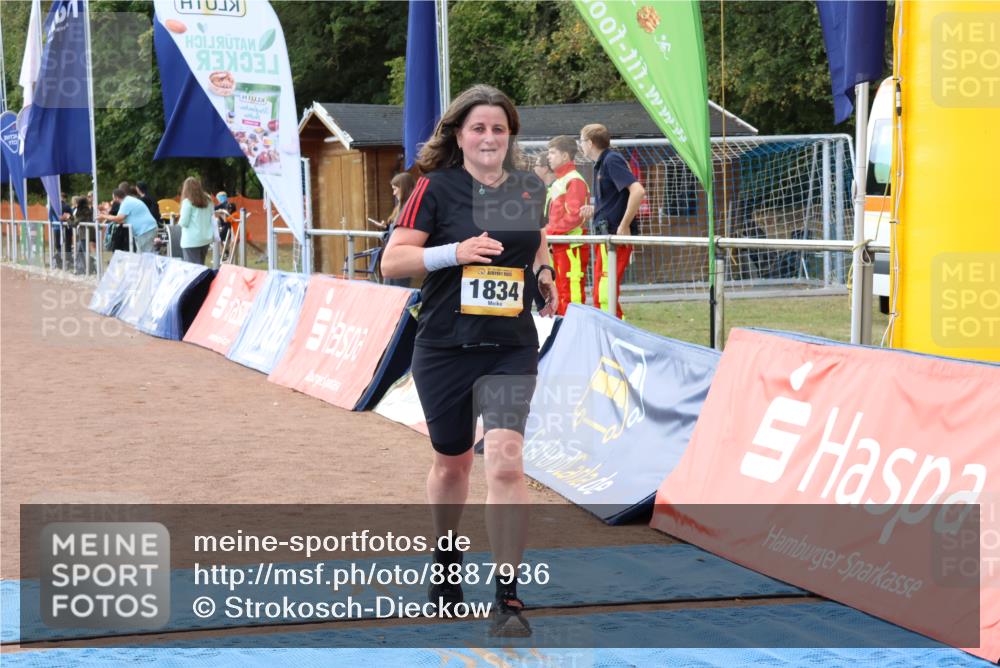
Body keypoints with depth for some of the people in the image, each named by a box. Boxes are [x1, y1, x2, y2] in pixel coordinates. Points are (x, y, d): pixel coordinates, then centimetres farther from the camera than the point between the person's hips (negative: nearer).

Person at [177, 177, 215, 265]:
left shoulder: (187, 202, -10)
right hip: (206, 239, 6)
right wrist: (214, 235, 19)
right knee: (201, 265, 14)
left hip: (191, 241, -6)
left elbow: (184, 222, -10)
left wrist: (179, 222, 10)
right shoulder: (208, 201, 6)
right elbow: (213, 219, 12)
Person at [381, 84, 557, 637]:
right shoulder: (436, 188, -6)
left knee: (505, 462, -16)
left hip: (511, 348, 1)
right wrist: (456, 251, -23)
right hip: (444, 349, -1)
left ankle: (508, 598, -11)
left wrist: (543, 271, 6)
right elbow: (391, 262, -11)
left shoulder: (529, 189, 5)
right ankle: (446, 563, 44)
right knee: (452, 462, 16)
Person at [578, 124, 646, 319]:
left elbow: (638, 191, -22)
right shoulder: (601, 164, 17)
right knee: (600, 296, 12)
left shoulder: (611, 160, -11)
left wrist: (624, 226, -22)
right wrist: (595, 209, 9)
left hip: (616, 236, -10)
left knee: (606, 295, -12)